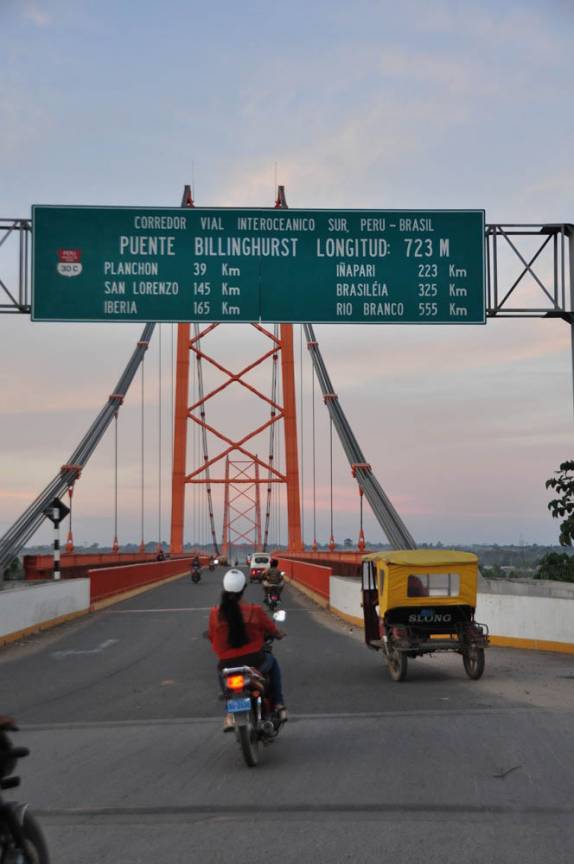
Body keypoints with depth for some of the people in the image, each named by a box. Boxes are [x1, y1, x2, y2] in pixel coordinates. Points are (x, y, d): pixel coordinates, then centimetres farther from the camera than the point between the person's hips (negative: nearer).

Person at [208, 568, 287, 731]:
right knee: (272, 662, 32)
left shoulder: (215, 613, -9)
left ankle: (230, 712, 23)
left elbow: (212, 637, 4)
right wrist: (280, 634, 27)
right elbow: (273, 631, 2)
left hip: (228, 665, 1)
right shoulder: (254, 610, -12)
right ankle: (278, 705, 25)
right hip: (255, 661, -1)